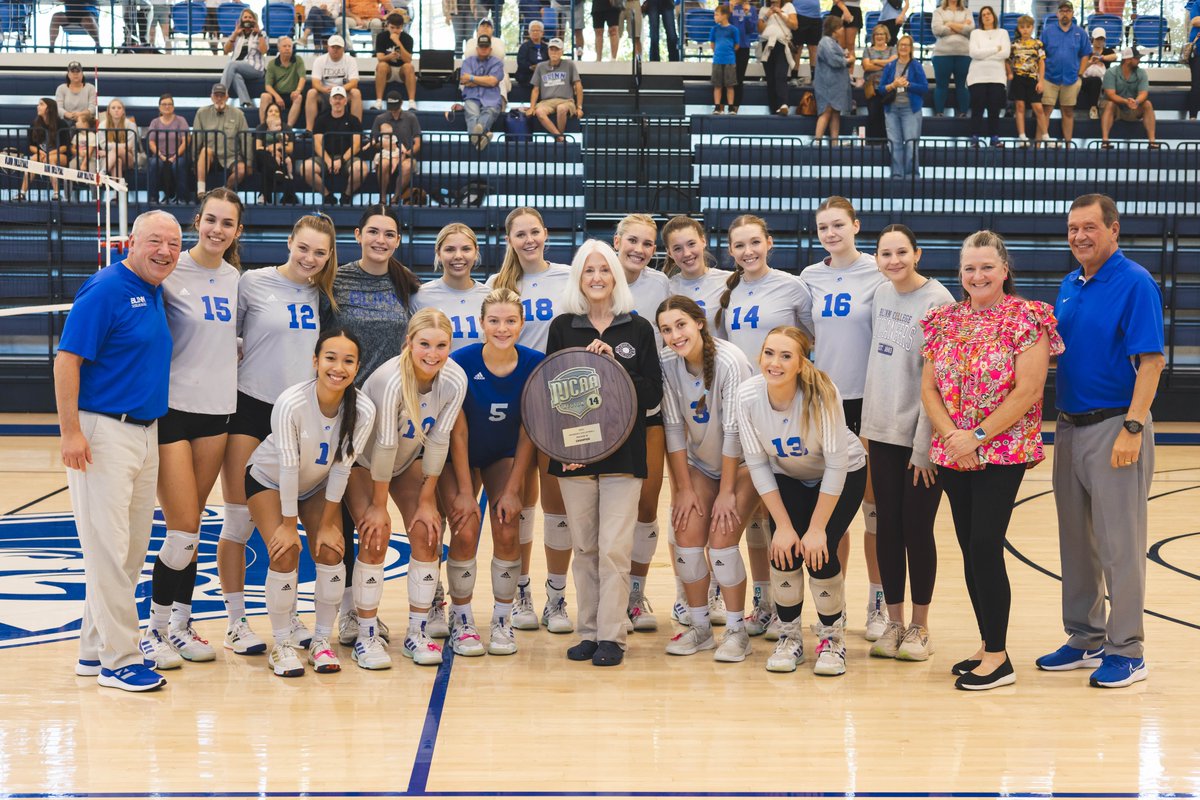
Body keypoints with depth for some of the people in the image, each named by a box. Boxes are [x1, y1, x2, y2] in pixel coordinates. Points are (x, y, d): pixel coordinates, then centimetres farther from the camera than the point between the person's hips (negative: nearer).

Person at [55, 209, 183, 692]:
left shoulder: (154, 294, 13)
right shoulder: (106, 289, -12)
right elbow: (66, 360, -15)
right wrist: (70, 432, -20)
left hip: (146, 432, 9)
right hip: (101, 434, -9)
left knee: (132, 548, 12)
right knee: (108, 547, -5)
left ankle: (95, 648, 23)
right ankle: (118, 659, 2)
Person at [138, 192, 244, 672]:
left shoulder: (236, 279, 9)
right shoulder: (171, 272, -9)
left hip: (216, 409, 5)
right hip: (171, 409, -5)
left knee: (192, 527, 11)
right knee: (183, 532, -8)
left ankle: (180, 624, 22)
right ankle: (153, 630, 7)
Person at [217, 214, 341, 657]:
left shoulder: (321, 295, 9)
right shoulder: (253, 282, -4)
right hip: (250, 408, -4)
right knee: (239, 519, -1)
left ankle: (288, 618, 20)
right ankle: (236, 622, 9)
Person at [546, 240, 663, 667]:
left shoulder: (638, 329, 4)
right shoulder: (563, 327, 7)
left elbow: (653, 393, 0)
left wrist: (614, 367, -14)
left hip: (623, 453, -1)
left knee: (614, 547, -7)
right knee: (584, 547, 6)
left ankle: (612, 636, 0)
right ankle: (588, 633, 15)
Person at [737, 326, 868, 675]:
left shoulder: (821, 394, -33)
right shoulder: (748, 396, -24)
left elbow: (836, 465, -26)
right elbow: (757, 464, -14)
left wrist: (817, 528, -22)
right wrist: (783, 524, -15)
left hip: (843, 476, -3)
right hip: (787, 477, 3)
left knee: (818, 552, -17)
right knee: (784, 550, -15)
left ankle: (832, 638, 8)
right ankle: (789, 637, 8)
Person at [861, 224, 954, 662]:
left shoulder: (937, 301, -12)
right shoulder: (881, 295, 7)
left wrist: (925, 445, -16)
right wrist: (868, 422, 11)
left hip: (922, 437, -5)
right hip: (882, 432, 5)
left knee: (917, 530, 2)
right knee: (888, 528, 8)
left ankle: (919, 627, 16)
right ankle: (894, 622, 19)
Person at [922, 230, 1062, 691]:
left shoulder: (1026, 319, -6)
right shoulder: (945, 321, 10)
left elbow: (1027, 391, -13)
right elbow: (929, 387, 7)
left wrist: (978, 437, -16)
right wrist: (951, 434, -9)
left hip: (1003, 453, -5)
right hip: (952, 455, 6)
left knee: (985, 548, -9)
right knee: (970, 550, 9)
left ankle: (998, 658, 0)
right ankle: (988, 647, 20)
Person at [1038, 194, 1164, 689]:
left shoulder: (1135, 284, -10)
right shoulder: (1069, 286, 12)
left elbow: (1150, 361, -15)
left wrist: (1132, 428, -21)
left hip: (1114, 428, -7)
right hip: (1070, 427, 7)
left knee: (1120, 545, -2)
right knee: (1076, 542, 13)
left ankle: (1126, 651, 7)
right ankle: (1084, 639, 24)